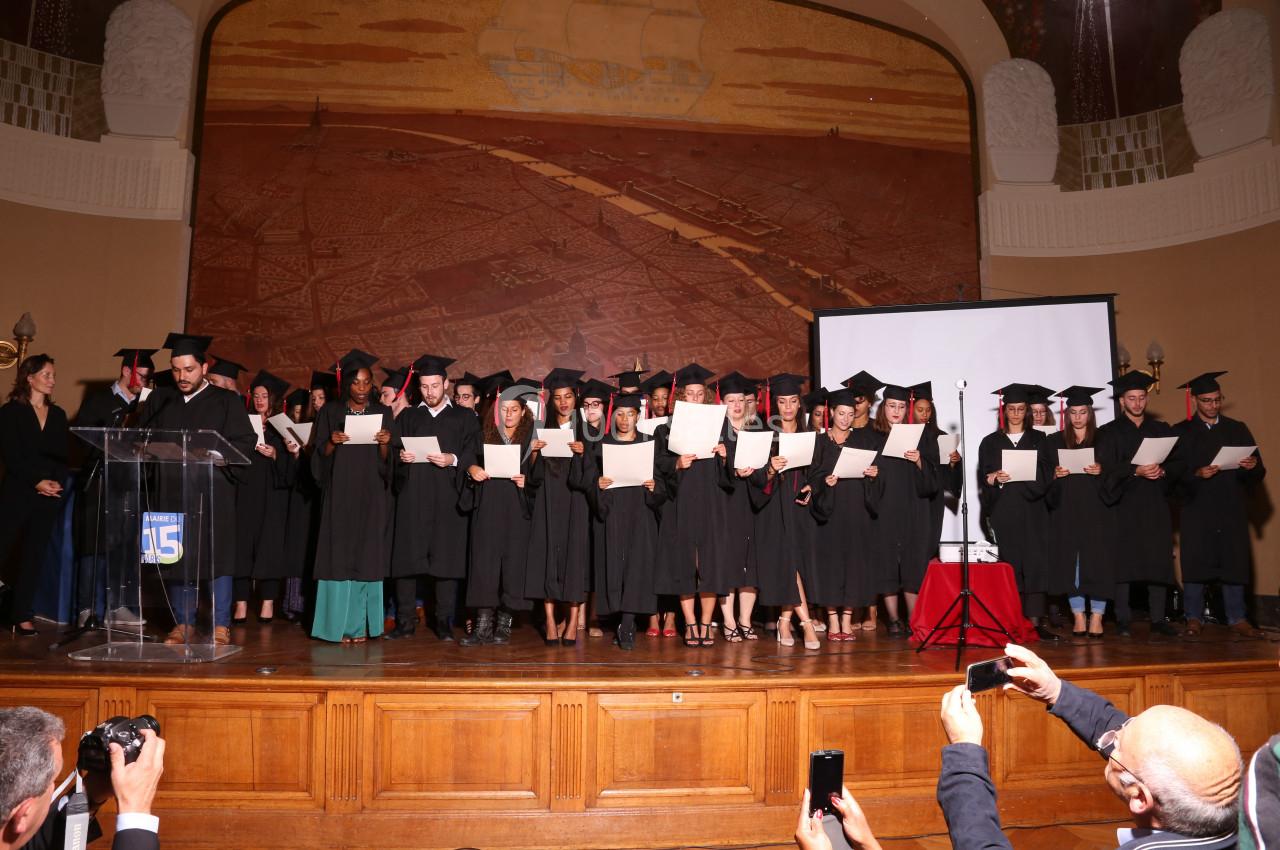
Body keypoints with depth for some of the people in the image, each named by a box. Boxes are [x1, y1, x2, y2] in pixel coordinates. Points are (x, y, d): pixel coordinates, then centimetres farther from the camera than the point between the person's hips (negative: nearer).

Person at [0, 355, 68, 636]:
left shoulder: (58, 415, 13)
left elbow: (63, 456, 10)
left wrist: (56, 482, -7)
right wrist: (37, 482, -15)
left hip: (49, 496, 4)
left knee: (33, 557, 5)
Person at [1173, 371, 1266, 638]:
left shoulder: (1238, 430, 11)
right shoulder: (1181, 432, 3)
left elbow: (1258, 474, 7)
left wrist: (1253, 466, -15)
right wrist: (1198, 474, -19)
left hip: (1232, 509, 2)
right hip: (1197, 509, -2)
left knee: (1234, 564, 2)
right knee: (1195, 564, -1)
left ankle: (1237, 619, 12)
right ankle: (1194, 619, 8)